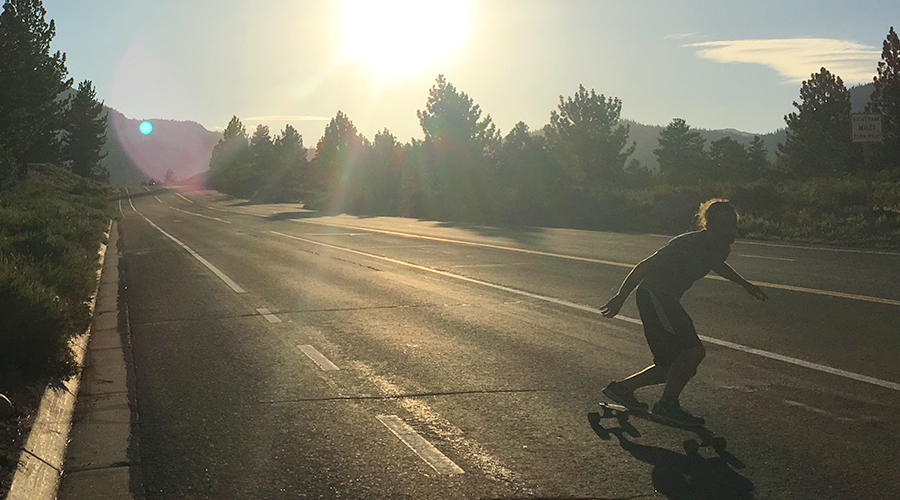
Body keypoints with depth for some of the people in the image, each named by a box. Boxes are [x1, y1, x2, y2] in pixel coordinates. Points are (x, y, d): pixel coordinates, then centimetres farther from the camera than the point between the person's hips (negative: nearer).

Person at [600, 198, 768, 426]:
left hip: (668, 301, 10)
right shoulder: (689, 244, -25)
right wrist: (620, 298, -20)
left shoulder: (721, 249, 4)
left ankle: (622, 388, 23)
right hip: (653, 296, -10)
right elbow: (645, 266, -22)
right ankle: (667, 405, -3)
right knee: (694, 351, -19)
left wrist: (746, 284, 36)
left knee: (675, 366, 12)